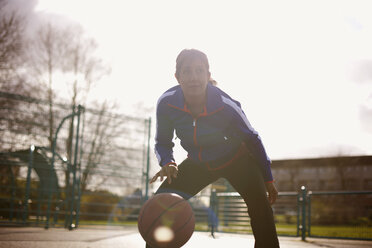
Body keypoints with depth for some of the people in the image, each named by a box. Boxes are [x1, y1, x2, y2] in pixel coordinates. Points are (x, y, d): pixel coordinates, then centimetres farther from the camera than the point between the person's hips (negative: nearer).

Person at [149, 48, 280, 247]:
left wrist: (268, 180, -7)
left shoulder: (226, 106, -31)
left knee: (260, 207, -22)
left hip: (236, 161, -2)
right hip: (198, 164, 3)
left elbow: (252, 139, -13)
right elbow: (162, 142, -7)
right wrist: (167, 162, -31)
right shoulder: (166, 103, -24)